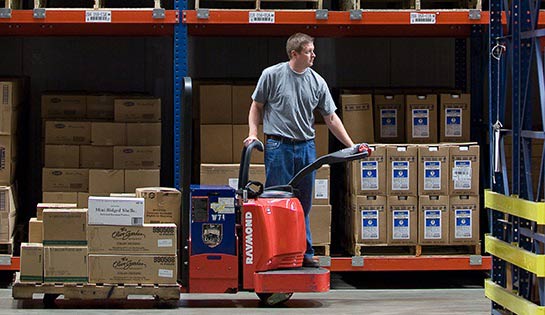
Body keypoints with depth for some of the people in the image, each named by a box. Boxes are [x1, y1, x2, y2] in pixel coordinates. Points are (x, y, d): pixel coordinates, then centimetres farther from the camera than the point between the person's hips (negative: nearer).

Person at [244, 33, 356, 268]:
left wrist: (351, 146, 6)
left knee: (304, 204, 7)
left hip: (306, 147, 4)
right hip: (278, 145, -4)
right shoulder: (272, 75, -3)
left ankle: (304, 253, 13)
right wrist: (253, 133, -6)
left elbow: (331, 118, 10)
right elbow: (257, 106, 7)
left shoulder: (317, 82, 6)